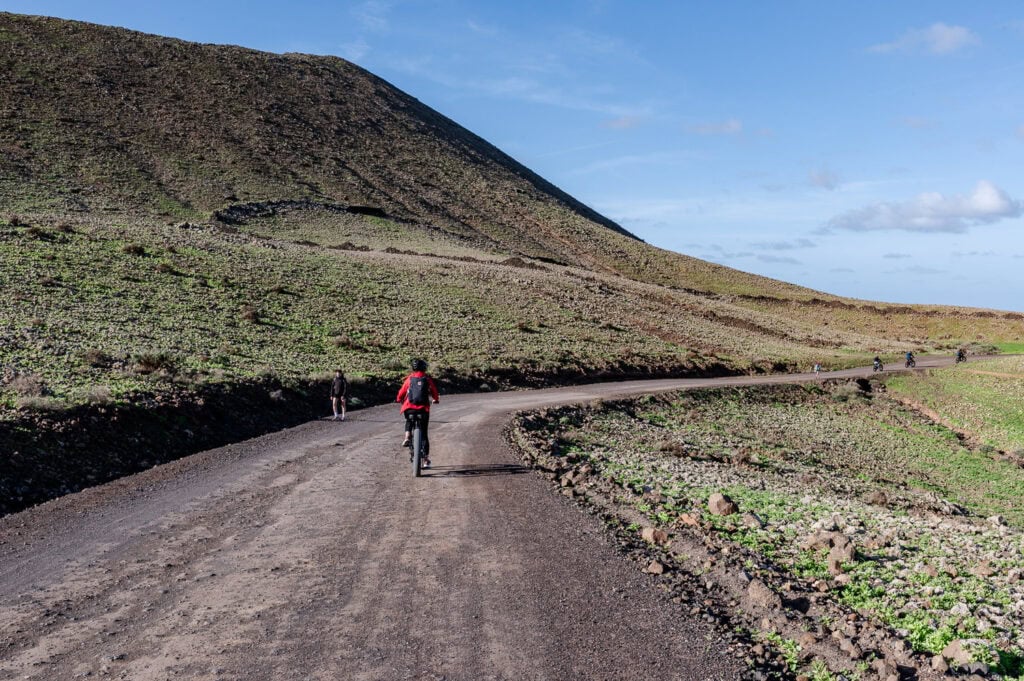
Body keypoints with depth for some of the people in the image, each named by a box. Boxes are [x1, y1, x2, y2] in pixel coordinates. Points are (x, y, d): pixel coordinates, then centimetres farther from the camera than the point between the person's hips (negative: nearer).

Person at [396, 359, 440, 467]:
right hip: (424, 409, 0)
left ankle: (407, 437, 10)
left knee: (409, 421, 36)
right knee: (424, 434, 9)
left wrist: (399, 400, 33)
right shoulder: (428, 379, 7)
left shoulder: (409, 379, 6)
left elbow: (402, 392, 11)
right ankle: (426, 460, 5)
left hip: (409, 408, 0)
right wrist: (436, 400, 39)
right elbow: (434, 392, 16)